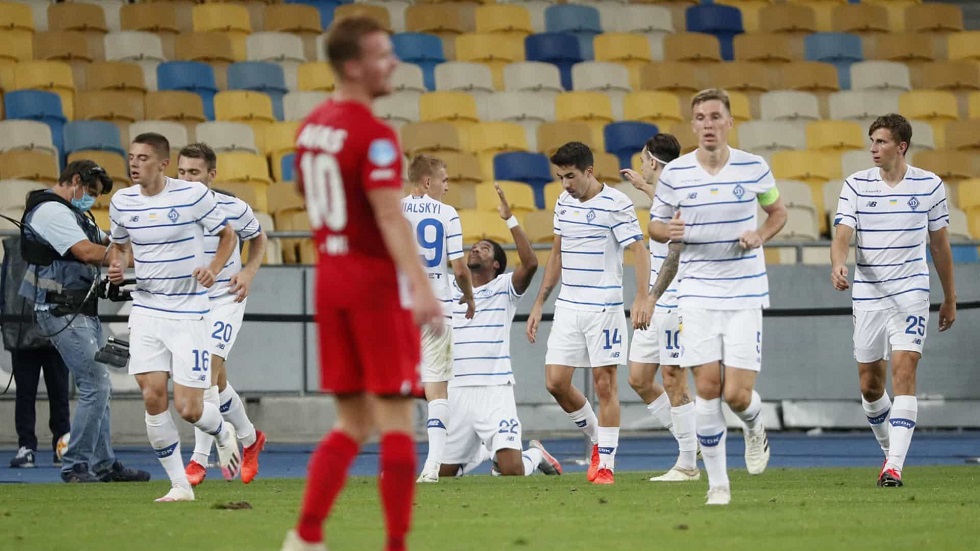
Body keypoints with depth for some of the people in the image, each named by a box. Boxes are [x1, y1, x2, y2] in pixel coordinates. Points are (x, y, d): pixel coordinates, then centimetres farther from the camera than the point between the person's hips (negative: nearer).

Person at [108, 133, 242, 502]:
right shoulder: (122, 202, 2)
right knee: (153, 397, -8)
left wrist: (214, 268, -15)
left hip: (189, 312, -4)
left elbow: (227, 235, 3)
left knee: (188, 408, -7)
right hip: (146, 309, 4)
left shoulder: (194, 195, -10)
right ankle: (180, 485, 4)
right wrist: (117, 266, -3)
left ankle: (223, 434, 30)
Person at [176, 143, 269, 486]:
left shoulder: (233, 209, -9)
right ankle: (250, 439, 37)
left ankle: (200, 459, -20)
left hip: (225, 300, -3)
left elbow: (258, 238, 11)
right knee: (217, 381, 11)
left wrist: (249, 272, -4)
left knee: (208, 369, -20)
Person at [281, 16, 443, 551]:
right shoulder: (374, 135, -16)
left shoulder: (311, 127, 10)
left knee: (353, 423, 13)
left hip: (330, 277, 8)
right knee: (395, 421, -2)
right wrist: (421, 287, -31)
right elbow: (390, 216, -25)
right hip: (377, 281, -8)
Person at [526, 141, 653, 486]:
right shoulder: (564, 202, 10)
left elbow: (639, 251, -14)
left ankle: (605, 464, 3)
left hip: (604, 308, -6)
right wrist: (539, 304, 18)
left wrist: (642, 298, -27)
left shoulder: (616, 204, -10)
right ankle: (598, 440, 22)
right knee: (556, 382, 0)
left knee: (605, 384, -3)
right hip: (567, 307, 6)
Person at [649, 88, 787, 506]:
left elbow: (777, 212, 15)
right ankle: (717, 483, 4)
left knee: (737, 395, -8)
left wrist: (761, 235, -7)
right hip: (697, 294, 1)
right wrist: (669, 231, -14)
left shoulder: (754, 168, -2)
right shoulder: (675, 173, -1)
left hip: (745, 294, -1)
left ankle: (755, 429, 29)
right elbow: (655, 224, 11)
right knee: (707, 389, -6)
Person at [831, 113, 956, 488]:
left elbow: (939, 244, 11)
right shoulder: (856, 185, 0)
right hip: (867, 295, 2)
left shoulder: (929, 186, 1)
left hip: (911, 293, -2)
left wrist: (950, 298, 15)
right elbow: (842, 235, -10)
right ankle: (889, 449, 32)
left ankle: (895, 466, -20)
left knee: (904, 372, -16)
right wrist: (838, 264, -33)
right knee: (869, 385, 7)